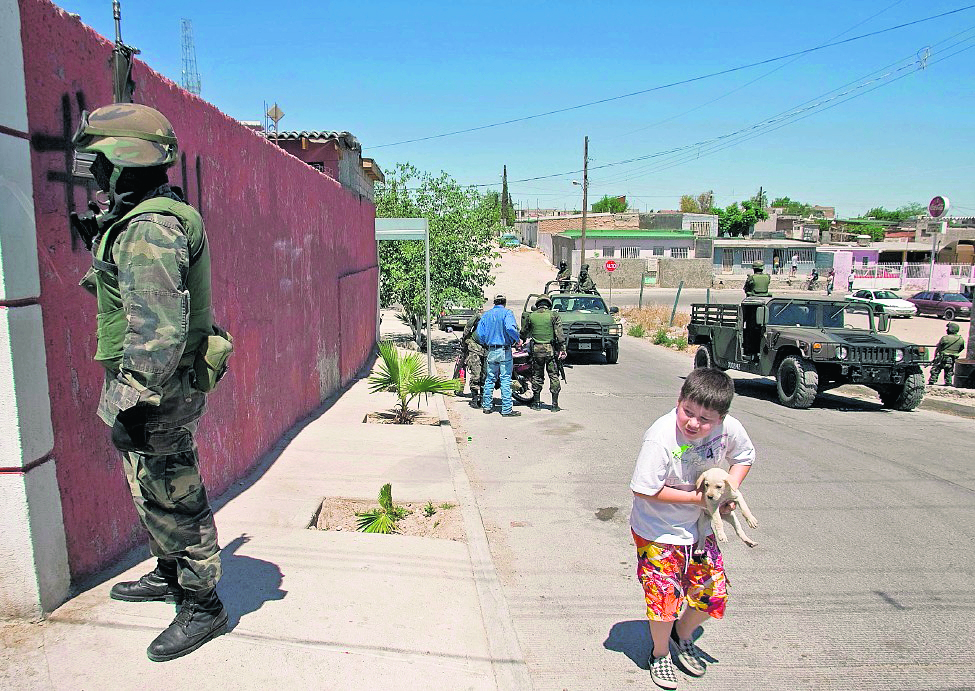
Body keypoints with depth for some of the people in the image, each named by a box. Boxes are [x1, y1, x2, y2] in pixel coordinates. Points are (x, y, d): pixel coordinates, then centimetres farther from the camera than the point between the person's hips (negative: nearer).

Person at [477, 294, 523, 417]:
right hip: (504, 350, -5)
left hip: (491, 351, 5)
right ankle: (506, 410, -2)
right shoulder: (506, 312, -6)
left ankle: (486, 406, 18)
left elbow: (479, 332, 6)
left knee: (490, 379, 14)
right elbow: (510, 328, -24)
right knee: (505, 380, -3)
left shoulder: (486, 314, 10)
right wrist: (518, 339, -10)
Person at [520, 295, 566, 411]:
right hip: (551, 349, -2)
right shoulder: (554, 315, -2)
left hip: (536, 349, 2)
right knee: (554, 376, 4)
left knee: (537, 376, 11)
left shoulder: (530, 316, 5)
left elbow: (524, 332, 16)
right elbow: (559, 333, -7)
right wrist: (562, 348, -7)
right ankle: (554, 404, 4)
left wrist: (521, 341, 35)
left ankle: (536, 403, 16)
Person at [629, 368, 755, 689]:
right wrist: (696, 498, -23)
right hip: (658, 532, -5)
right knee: (665, 597, 1)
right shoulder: (660, 438, -31)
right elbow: (644, 490, -27)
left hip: (700, 528, 5)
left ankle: (683, 635, 43)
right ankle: (660, 654, 32)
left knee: (713, 594, 12)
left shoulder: (729, 428, -16)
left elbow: (744, 455, 7)